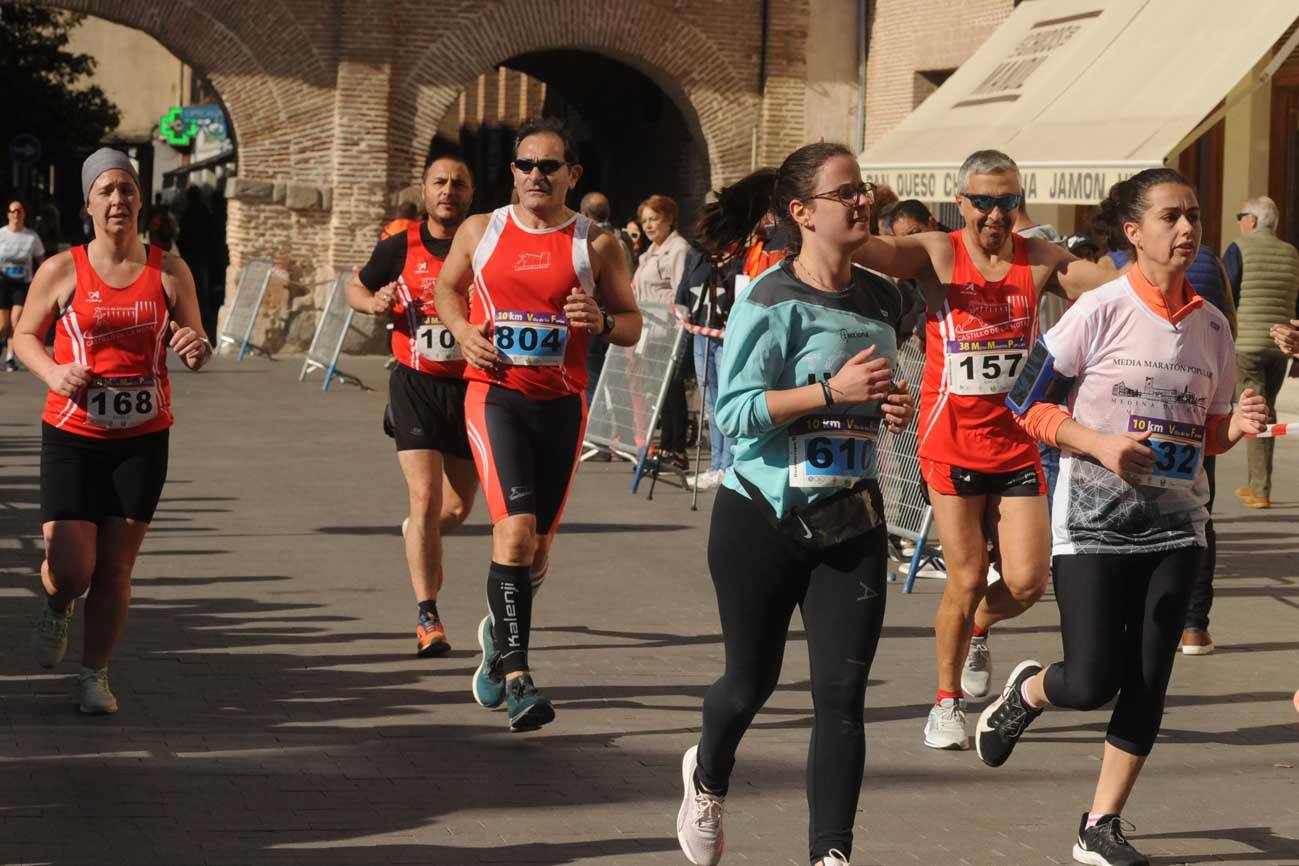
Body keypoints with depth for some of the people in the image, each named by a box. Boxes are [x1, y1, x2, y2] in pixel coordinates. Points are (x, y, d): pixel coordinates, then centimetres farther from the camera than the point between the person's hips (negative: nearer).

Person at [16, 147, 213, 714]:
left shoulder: (169, 270, 2)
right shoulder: (62, 271, -4)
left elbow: (194, 345, 8)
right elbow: (25, 335, 8)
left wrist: (197, 350, -17)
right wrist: (53, 374, -13)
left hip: (143, 439, 2)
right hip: (72, 437, -2)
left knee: (115, 570, 4)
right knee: (71, 569, -8)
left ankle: (95, 676, 20)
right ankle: (55, 608, 29)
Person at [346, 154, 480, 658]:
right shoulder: (400, 248, 0)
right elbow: (355, 289, 16)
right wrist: (374, 303, -7)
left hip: (472, 386, 2)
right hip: (416, 385, -2)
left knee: (458, 507, 10)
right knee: (425, 498, -12)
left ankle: (417, 535, 46)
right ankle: (427, 617, -7)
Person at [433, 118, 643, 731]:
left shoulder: (596, 244, 1)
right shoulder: (480, 231, 4)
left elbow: (632, 325, 7)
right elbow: (446, 286, 21)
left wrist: (602, 322, -16)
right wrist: (462, 329, 1)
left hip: (561, 404, 2)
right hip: (495, 394, -2)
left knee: (538, 544, 11)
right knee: (515, 528, -19)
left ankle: (500, 632, 42)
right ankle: (516, 677, -18)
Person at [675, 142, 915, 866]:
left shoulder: (883, 301, 7)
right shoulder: (772, 301, -12)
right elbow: (735, 410, -19)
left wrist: (896, 406, 1)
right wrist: (832, 392, -26)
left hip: (851, 523, 4)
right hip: (763, 516, -4)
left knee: (843, 694, -6)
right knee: (752, 681, 12)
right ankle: (709, 779, 44)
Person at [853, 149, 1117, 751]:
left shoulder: (1040, 260, 1)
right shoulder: (937, 254, -7)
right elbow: (874, 251, -24)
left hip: (1017, 445, 3)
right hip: (952, 445, -3)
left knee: (1027, 582, -2)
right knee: (966, 578, 0)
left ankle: (978, 631, 33)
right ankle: (947, 702, 20)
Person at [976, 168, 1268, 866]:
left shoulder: (1211, 324, 5)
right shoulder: (1100, 311, -10)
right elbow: (1026, 405, -8)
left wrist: (1236, 427, -8)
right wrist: (1099, 443, -20)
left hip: (1175, 526, 5)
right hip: (1096, 523, -4)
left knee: (1147, 684, 3)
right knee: (1091, 683, -7)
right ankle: (1026, 690, 28)